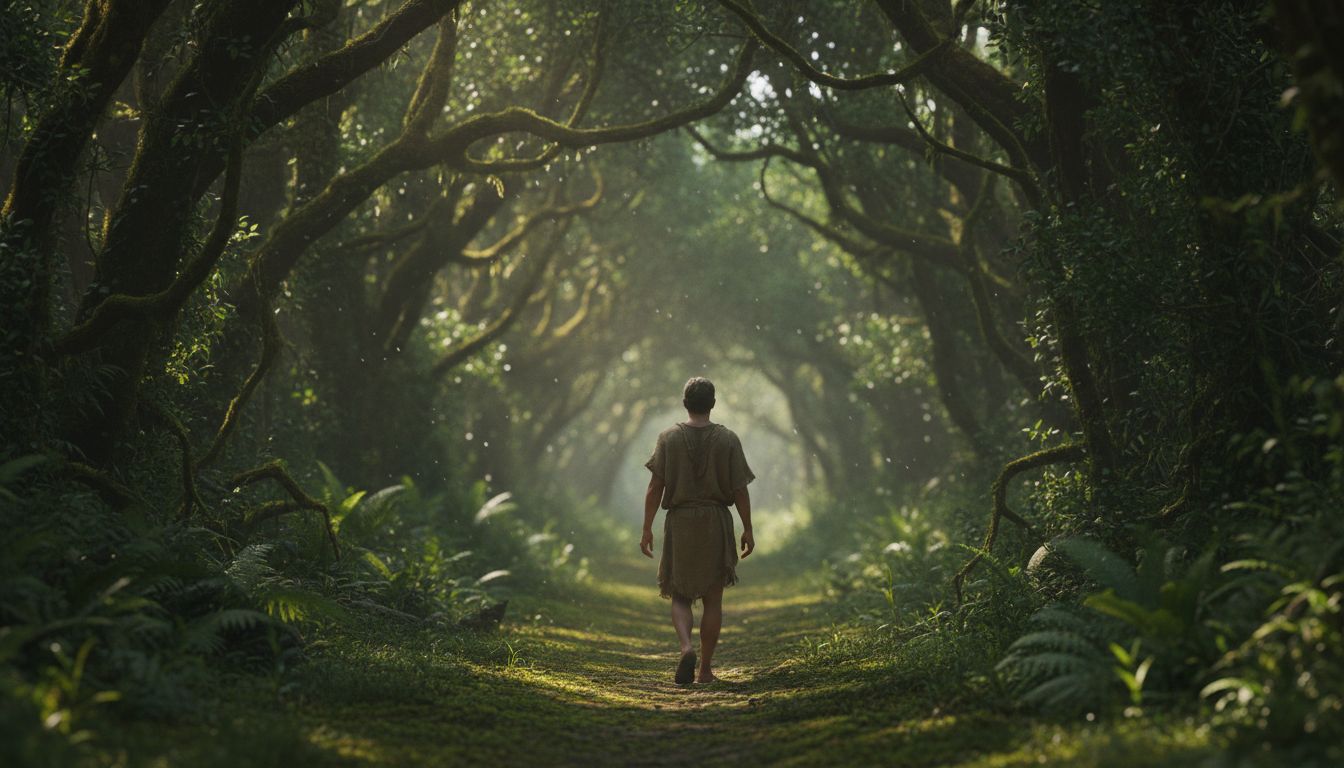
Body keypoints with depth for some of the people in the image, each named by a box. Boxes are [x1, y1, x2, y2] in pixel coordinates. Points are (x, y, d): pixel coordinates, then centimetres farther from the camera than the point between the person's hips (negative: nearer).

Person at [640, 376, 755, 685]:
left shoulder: (668, 437, -2)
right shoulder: (728, 439, -2)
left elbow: (655, 487, -6)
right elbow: (740, 490, -4)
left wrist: (647, 529, 0)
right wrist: (748, 530, 5)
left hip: (679, 522, 0)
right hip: (716, 523, 0)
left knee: (680, 596, 10)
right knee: (712, 599, 9)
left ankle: (687, 647, -17)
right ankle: (706, 669, 9)